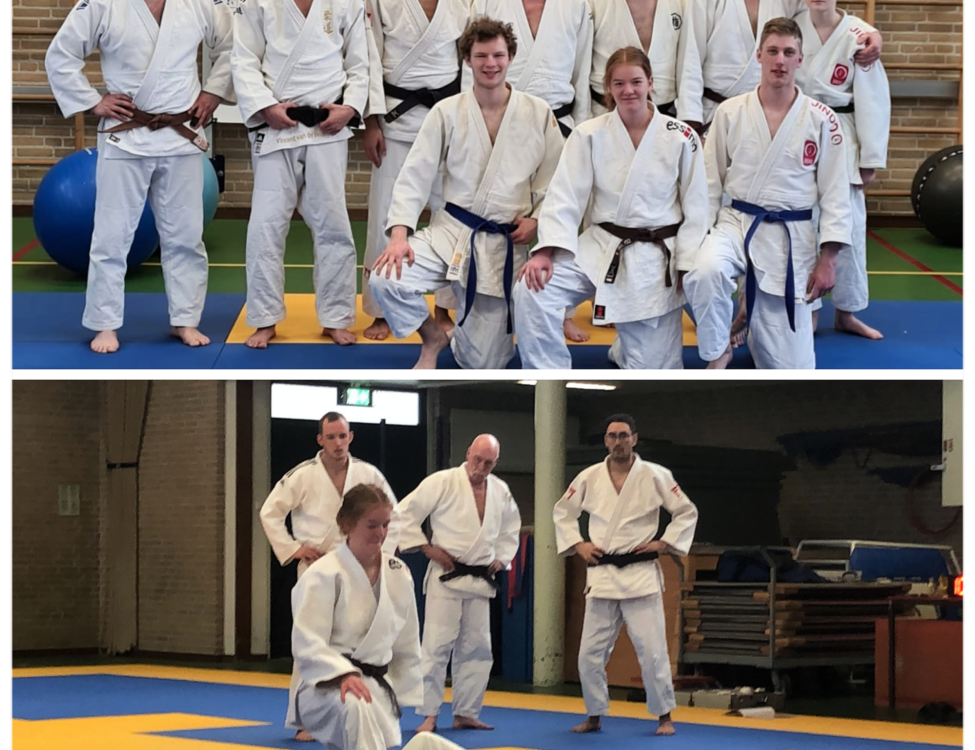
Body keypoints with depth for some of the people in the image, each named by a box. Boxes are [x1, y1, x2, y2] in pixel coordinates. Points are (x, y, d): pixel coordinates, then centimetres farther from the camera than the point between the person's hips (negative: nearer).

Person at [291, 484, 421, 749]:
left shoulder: (398, 573, 6)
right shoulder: (323, 575, -13)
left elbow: (406, 644, 16)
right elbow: (307, 645, -19)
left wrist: (402, 694, 16)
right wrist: (343, 675, -34)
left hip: (377, 687, 7)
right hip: (329, 686, -7)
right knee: (356, 709, -41)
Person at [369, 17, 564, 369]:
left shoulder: (538, 113, -2)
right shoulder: (446, 112, -3)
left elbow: (557, 178, 7)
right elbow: (415, 175, -5)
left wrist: (537, 219, -9)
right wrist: (399, 233, -18)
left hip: (505, 244, 0)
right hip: (451, 232, 0)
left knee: (482, 363, 2)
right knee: (385, 279, -29)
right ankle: (433, 338, 3)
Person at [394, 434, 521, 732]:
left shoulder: (501, 492, 7)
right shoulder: (443, 482, -10)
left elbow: (510, 531, 24)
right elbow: (405, 514, -10)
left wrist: (501, 559, 9)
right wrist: (427, 548, -13)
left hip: (480, 581, 6)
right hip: (447, 576, -6)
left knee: (476, 649, 9)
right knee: (437, 646, -8)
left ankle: (466, 713, 20)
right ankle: (429, 715, -3)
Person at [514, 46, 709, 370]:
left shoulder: (681, 138, -4)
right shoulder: (589, 135, -3)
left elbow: (696, 209, 0)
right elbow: (565, 197, -8)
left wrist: (689, 269, -6)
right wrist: (546, 251, -23)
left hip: (657, 259, -1)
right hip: (601, 249, 1)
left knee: (654, 372, 0)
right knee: (532, 290, -25)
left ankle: (626, 349, 40)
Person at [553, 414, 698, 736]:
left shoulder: (656, 476, -2)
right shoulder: (589, 478, 4)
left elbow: (687, 513, 6)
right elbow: (562, 512, 17)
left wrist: (665, 543, -3)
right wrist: (578, 544, 6)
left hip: (640, 574, -2)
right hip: (601, 574, 3)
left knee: (652, 650, -4)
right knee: (590, 653, 4)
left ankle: (664, 716, 10)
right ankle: (594, 716, 20)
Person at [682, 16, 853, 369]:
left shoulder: (821, 119, -4)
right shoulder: (730, 112, -2)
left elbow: (836, 193, 0)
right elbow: (710, 182, 4)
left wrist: (828, 260, -5)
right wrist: (698, 239, 0)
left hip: (791, 238, 0)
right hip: (736, 224, 0)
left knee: (789, 363, 1)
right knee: (706, 272, -38)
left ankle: (759, 332, 40)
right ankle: (717, 351, -11)